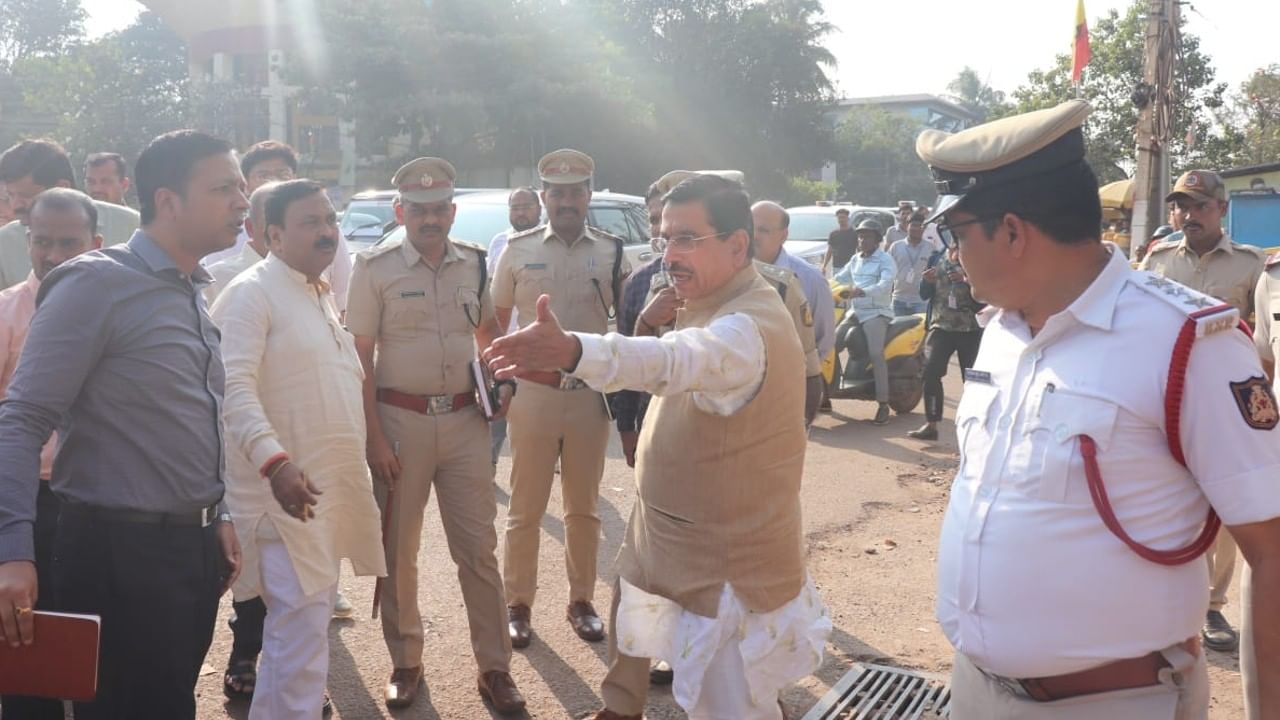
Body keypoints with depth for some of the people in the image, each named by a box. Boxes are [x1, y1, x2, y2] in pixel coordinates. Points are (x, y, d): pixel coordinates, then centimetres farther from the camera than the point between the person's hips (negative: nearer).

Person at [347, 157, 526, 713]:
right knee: (398, 549, 10)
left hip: (465, 420, 2)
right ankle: (405, 662, 26)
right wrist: (374, 438, -12)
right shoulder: (375, 268, -6)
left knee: (478, 547, 6)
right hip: (400, 419, -2)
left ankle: (494, 667, 17)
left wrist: (502, 379, 2)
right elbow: (359, 359, -7)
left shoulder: (474, 263, 5)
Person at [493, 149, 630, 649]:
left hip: (592, 395, 1)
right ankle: (517, 605, 18)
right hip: (534, 393, -1)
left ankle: (582, 601, 26)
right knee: (525, 509, 6)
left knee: (584, 508, 13)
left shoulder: (612, 253, 2)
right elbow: (494, 322, 8)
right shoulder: (519, 251, 1)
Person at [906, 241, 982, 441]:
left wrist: (968, 281, -26)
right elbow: (924, 294, 9)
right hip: (941, 325, 3)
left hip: (971, 329, -3)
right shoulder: (937, 259, 8)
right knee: (930, 372, -10)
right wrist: (926, 281, -11)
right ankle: (931, 425, -5)